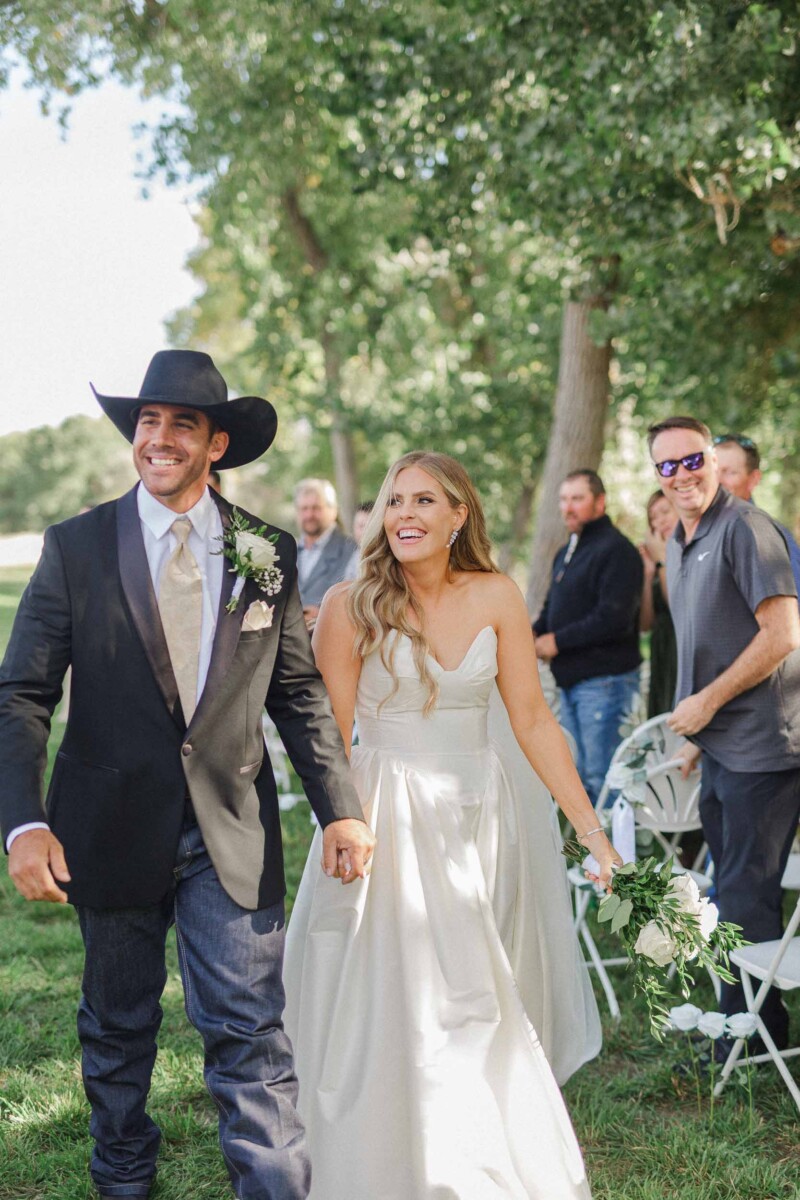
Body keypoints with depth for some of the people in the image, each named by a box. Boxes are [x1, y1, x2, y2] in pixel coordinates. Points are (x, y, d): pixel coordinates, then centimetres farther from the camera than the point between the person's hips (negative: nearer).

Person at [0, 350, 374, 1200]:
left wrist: (341, 808, -5)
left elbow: (299, 694, 5)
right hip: (111, 831, 0)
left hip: (232, 833, 0)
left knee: (249, 1030, -3)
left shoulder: (270, 554, 1)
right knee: (117, 1030, 17)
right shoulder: (75, 547, -4)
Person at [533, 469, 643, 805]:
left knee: (602, 777, -9)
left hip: (604, 680, -9)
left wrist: (557, 641, -15)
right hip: (571, 680, 9)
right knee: (580, 776, 14)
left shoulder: (616, 550, -12)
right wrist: (534, 633, 4)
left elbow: (614, 619, -21)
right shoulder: (566, 553, 19)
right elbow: (553, 608, 26)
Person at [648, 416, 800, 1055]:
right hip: (721, 744, 9)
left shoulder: (744, 528, -14)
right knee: (732, 886, 16)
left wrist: (707, 702, -14)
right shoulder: (680, 543, 15)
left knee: (746, 893, -2)